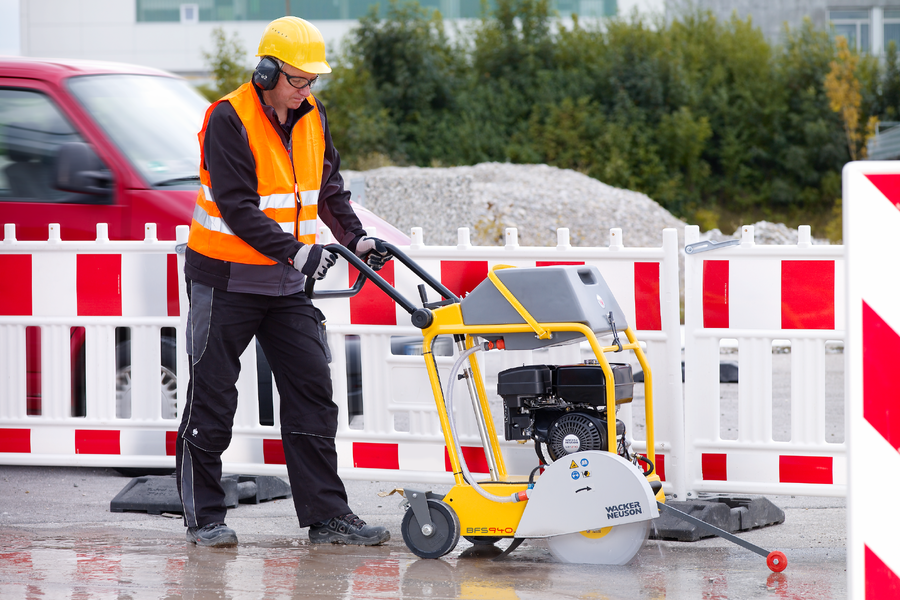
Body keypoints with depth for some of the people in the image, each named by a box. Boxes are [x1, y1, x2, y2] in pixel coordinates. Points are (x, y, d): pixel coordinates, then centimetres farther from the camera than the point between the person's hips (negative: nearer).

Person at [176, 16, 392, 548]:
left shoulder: (311, 116, 5)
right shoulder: (230, 120, -17)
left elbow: (329, 186, 17)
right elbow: (237, 208, -24)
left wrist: (355, 237, 3)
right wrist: (295, 250, -31)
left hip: (286, 282, 7)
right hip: (226, 278, -6)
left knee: (312, 390, 1)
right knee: (212, 398, 0)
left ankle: (327, 514, 4)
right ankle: (204, 516, 9)